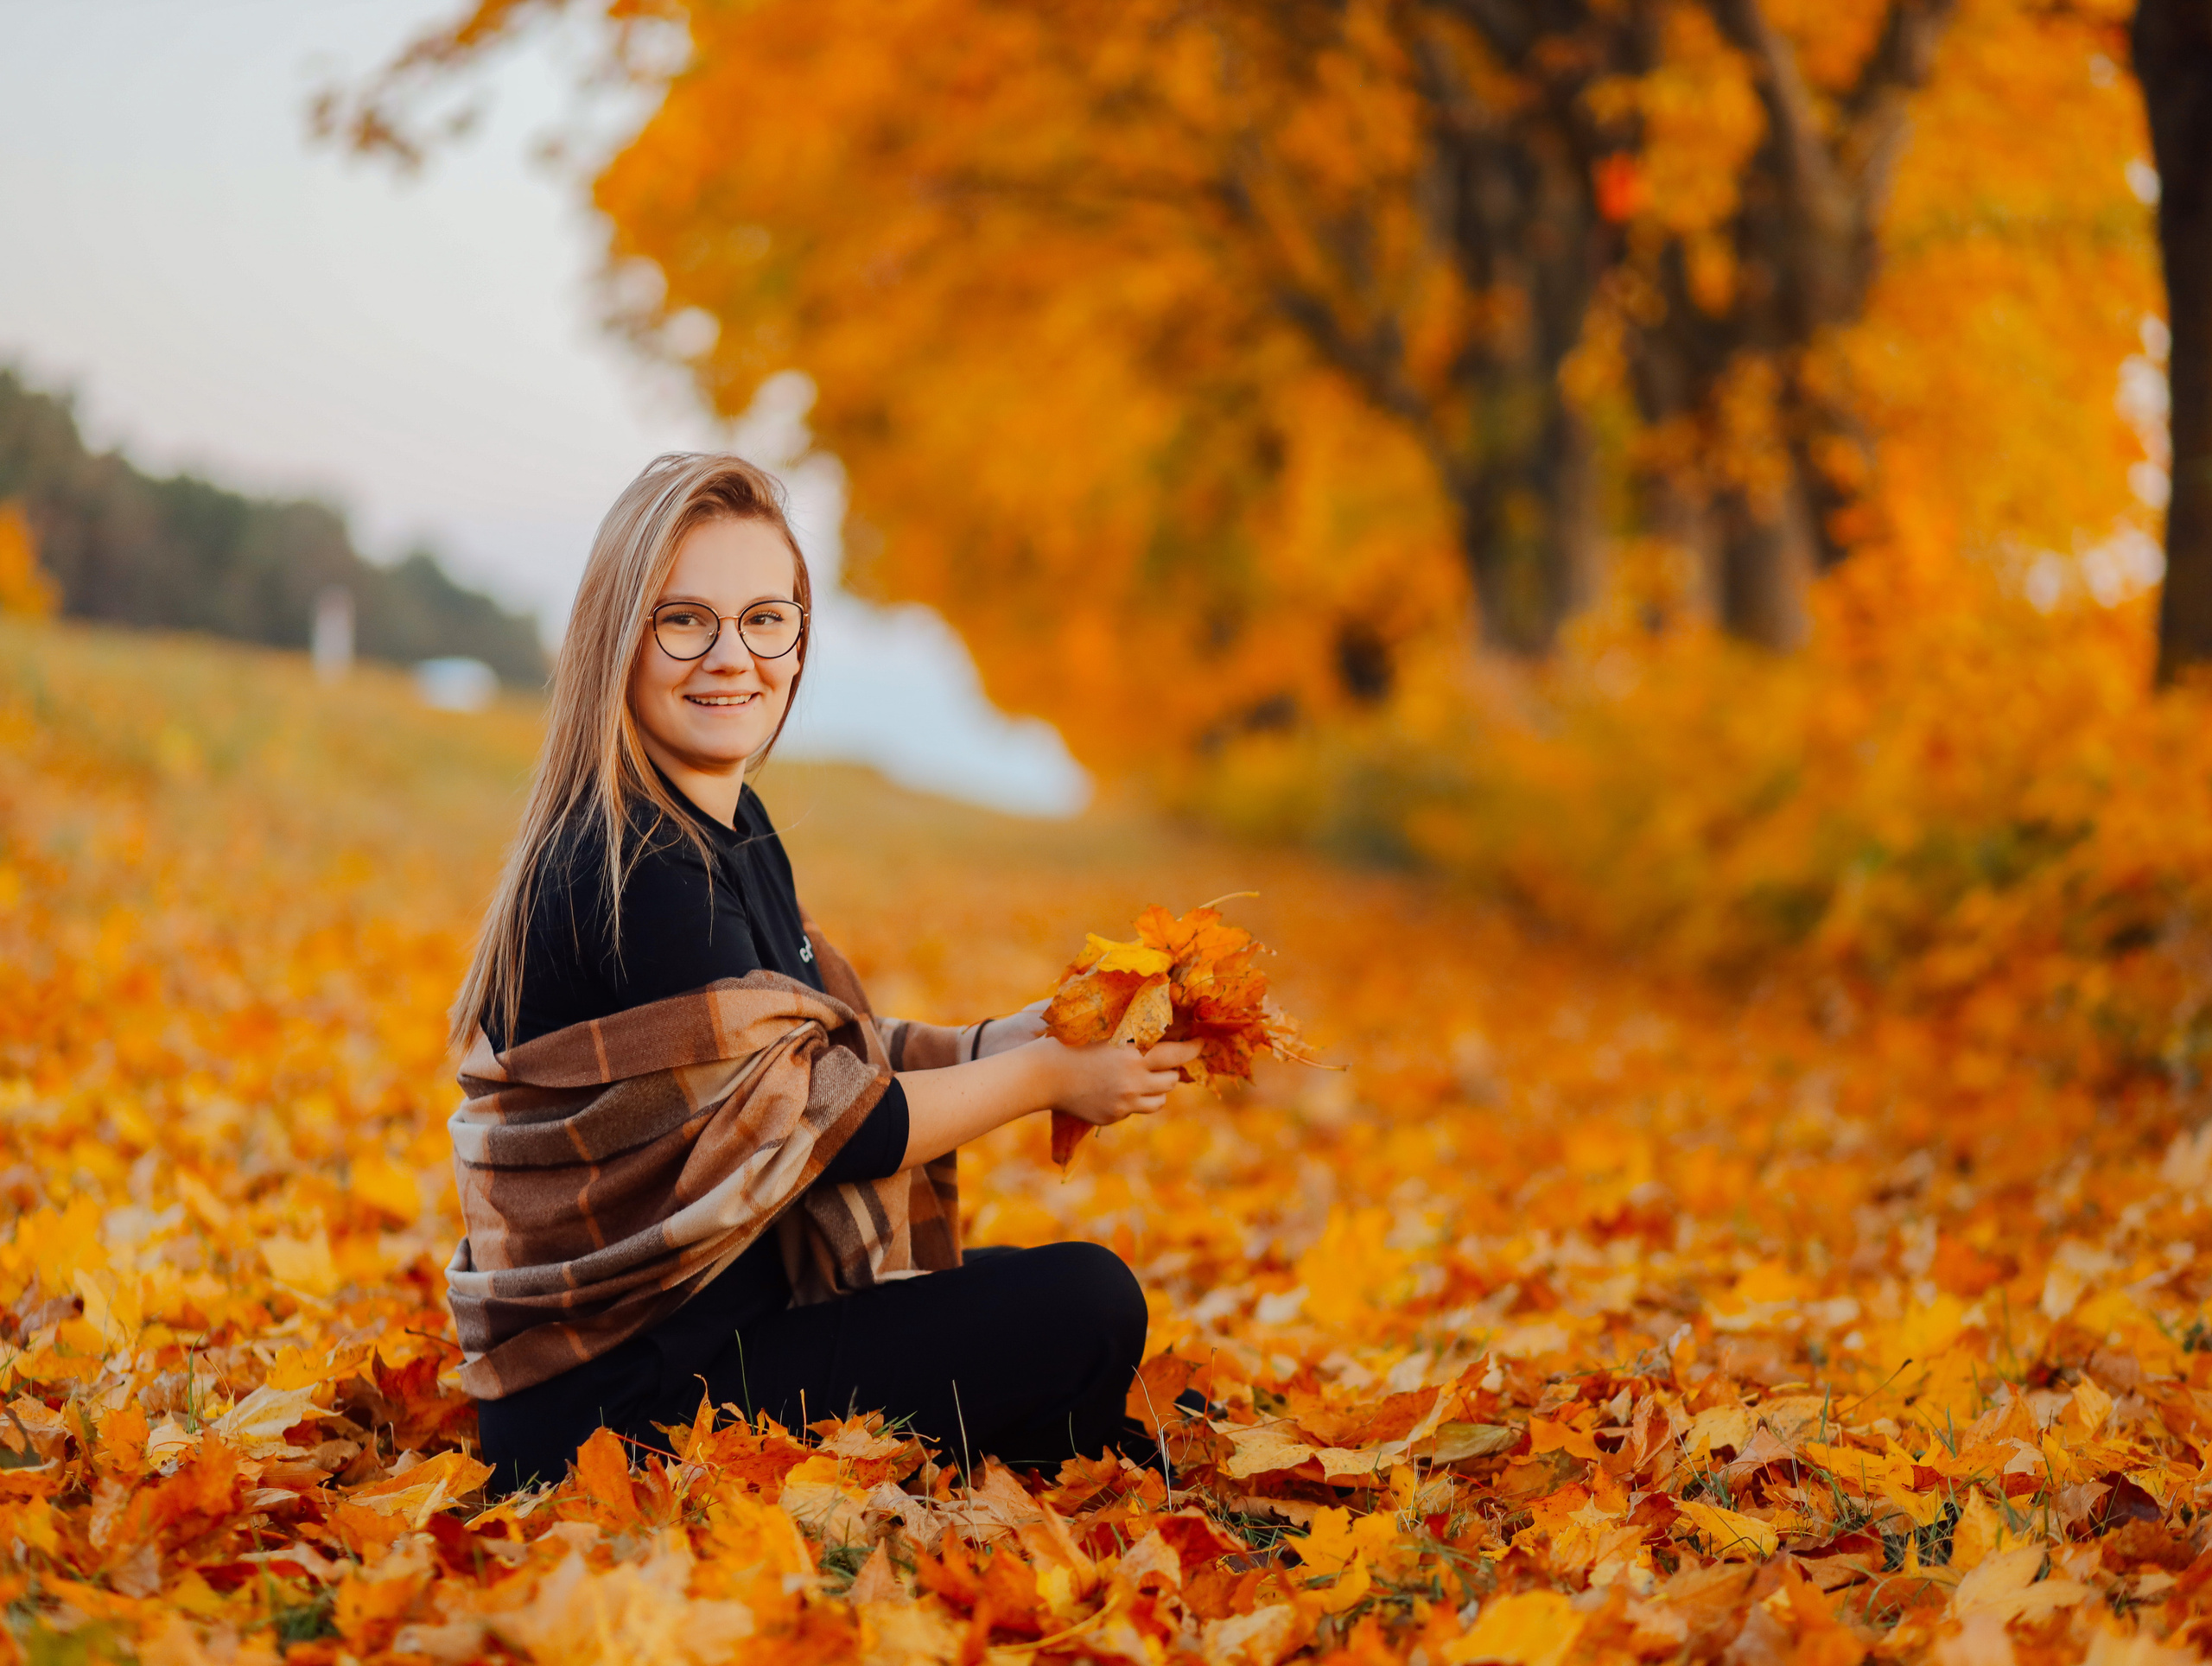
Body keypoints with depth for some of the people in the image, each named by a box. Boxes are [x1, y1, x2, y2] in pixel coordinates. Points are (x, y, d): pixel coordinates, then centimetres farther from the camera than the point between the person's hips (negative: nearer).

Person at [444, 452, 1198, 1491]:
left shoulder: (731, 828, 9)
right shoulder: (636, 870, -22)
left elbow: (820, 1049, 14)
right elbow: (810, 1123, -18)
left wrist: (1008, 1039, 1)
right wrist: (1043, 1077, -8)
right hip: (613, 1403, -10)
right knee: (1086, 1307, -14)